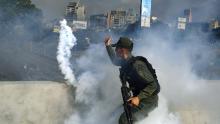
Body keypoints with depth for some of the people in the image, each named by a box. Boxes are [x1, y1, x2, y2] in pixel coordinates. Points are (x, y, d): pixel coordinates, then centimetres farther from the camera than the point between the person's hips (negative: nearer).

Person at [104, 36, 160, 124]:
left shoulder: (137, 65, -26)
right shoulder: (126, 62, 2)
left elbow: (153, 85, -25)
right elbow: (115, 60, 26)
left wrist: (138, 98, -34)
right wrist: (108, 46, 18)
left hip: (148, 100, -9)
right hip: (140, 97, 9)